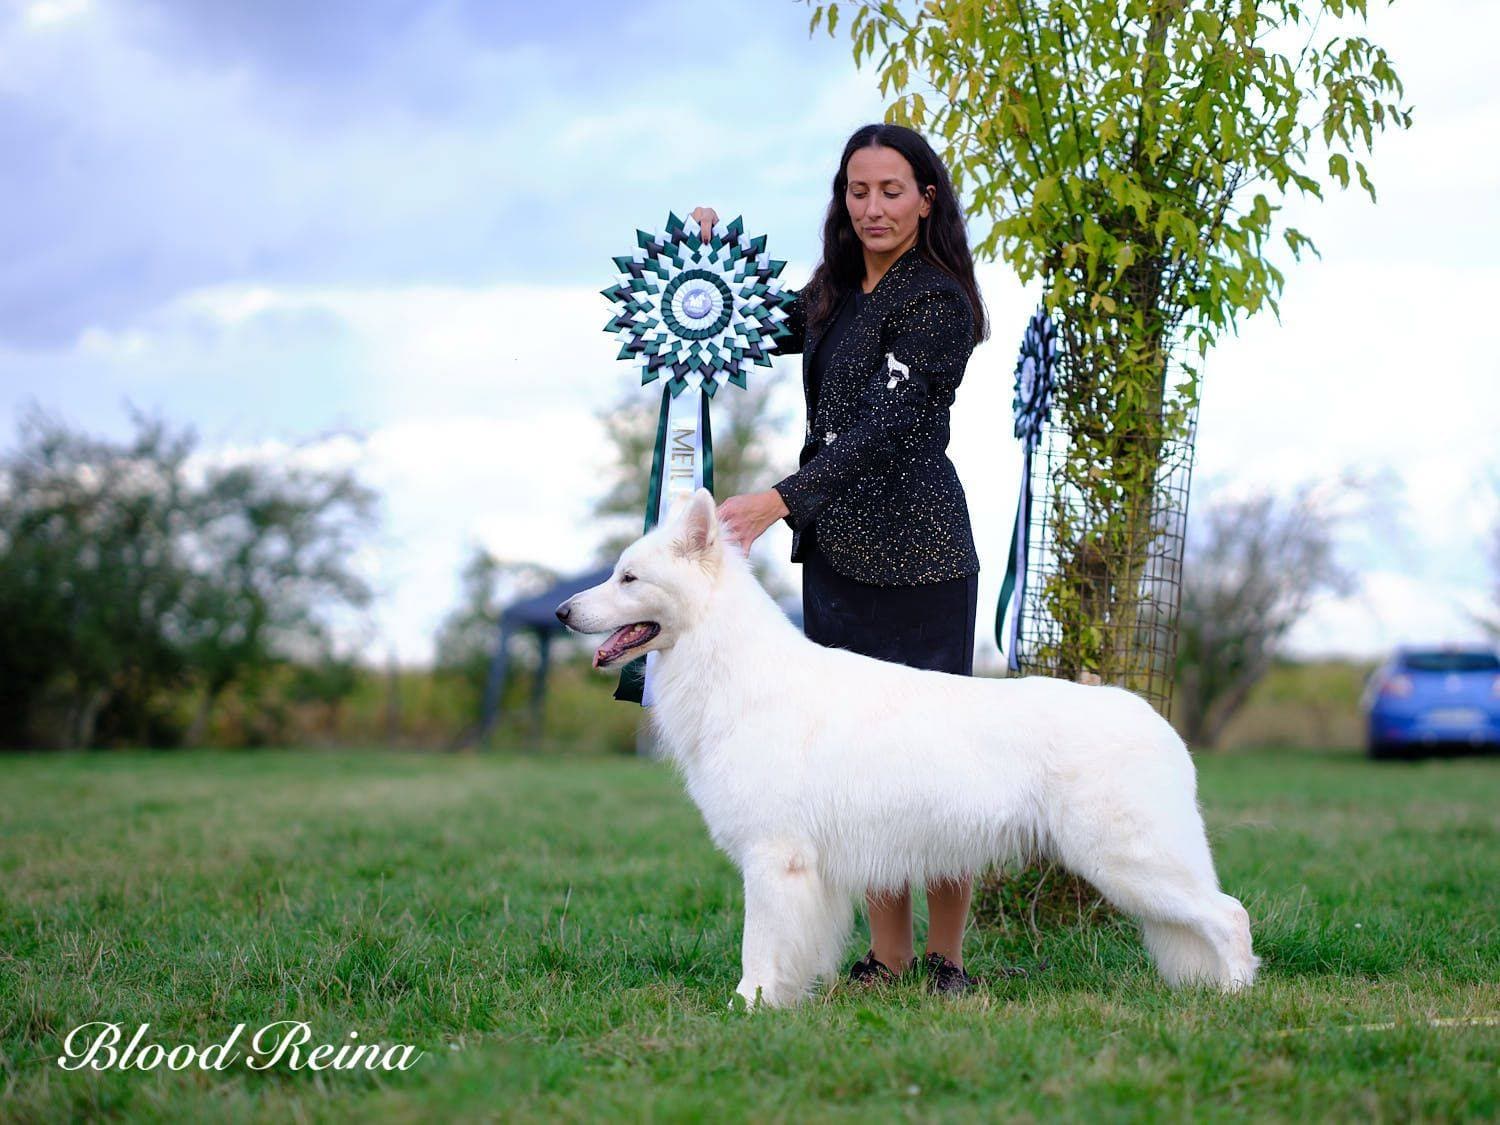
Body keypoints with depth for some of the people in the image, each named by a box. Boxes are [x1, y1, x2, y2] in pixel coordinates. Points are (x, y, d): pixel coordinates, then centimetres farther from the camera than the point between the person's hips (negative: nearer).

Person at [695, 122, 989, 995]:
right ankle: (887, 955, 13)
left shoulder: (936, 302, -11)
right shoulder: (833, 290, 13)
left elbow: (882, 426, -22)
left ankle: (946, 959, 5)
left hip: (915, 554, -8)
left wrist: (780, 500, -32)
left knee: (928, 744, -5)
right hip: (834, 551, 8)